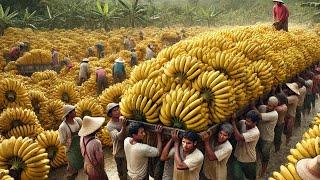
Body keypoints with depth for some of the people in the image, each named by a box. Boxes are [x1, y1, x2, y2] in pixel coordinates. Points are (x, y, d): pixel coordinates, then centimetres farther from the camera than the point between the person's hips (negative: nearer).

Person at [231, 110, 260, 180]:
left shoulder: (255, 133, -33)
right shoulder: (242, 123, -15)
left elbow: (238, 137, -41)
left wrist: (233, 121, -38)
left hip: (249, 161, -4)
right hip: (238, 157, 4)